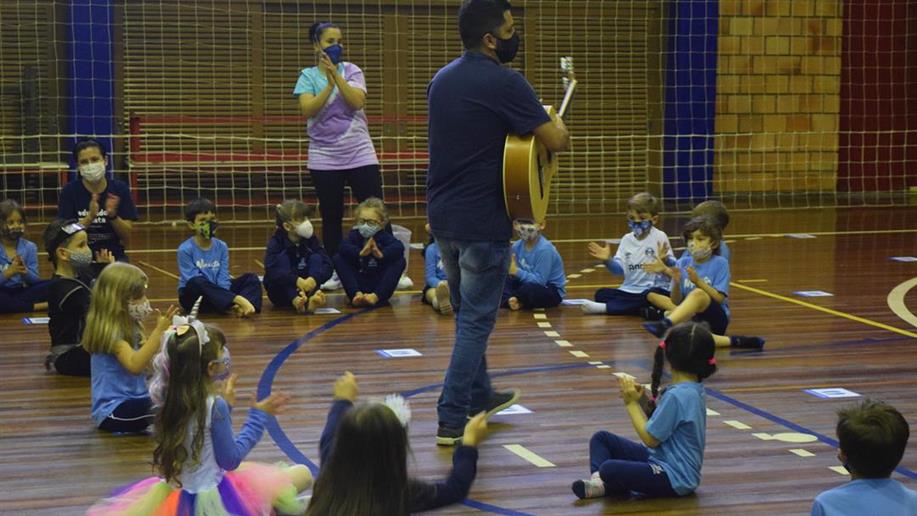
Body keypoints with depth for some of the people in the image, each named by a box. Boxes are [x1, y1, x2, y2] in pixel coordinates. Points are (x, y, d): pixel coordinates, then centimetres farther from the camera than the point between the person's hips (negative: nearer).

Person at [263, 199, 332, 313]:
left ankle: (311, 299, -41)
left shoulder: (311, 240, -4)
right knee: (282, 258, -23)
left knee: (316, 258, -16)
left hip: (308, 288, 3)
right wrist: (296, 281, -43)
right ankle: (295, 300, -45)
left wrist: (315, 278, -36)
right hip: (280, 293, -2)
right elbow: (271, 271, -29)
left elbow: (328, 266, -15)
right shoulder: (276, 243, -13)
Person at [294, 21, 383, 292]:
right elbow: (307, 110, -14)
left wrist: (336, 75, -18)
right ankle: (335, 272, 14)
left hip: (360, 154, 0)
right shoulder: (308, 76, 1)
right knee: (331, 217, 5)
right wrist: (330, 83, -21)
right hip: (324, 158, 0)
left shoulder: (351, 71, 4)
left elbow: (357, 102, -13)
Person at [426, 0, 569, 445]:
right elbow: (558, 141, -18)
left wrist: (530, 123, 17)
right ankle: (451, 420, 0)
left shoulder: (441, 79, 8)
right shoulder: (504, 83, -17)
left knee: (466, 312, 22)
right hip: (482, 221, -8)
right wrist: (555, 126, 5)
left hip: (441, 216, 8)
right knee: (476, 320, 0)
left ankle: (478, 395, 36)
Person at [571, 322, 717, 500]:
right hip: (661, 459, 11)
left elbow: (650, 439, -18)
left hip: (674, 478, -11)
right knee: (601, 438, 9)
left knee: (609, 469, -32)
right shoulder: (693, 391, 8)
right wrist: (642, 400, 1)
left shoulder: (676, 396, -23)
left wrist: (632, 403, -8)